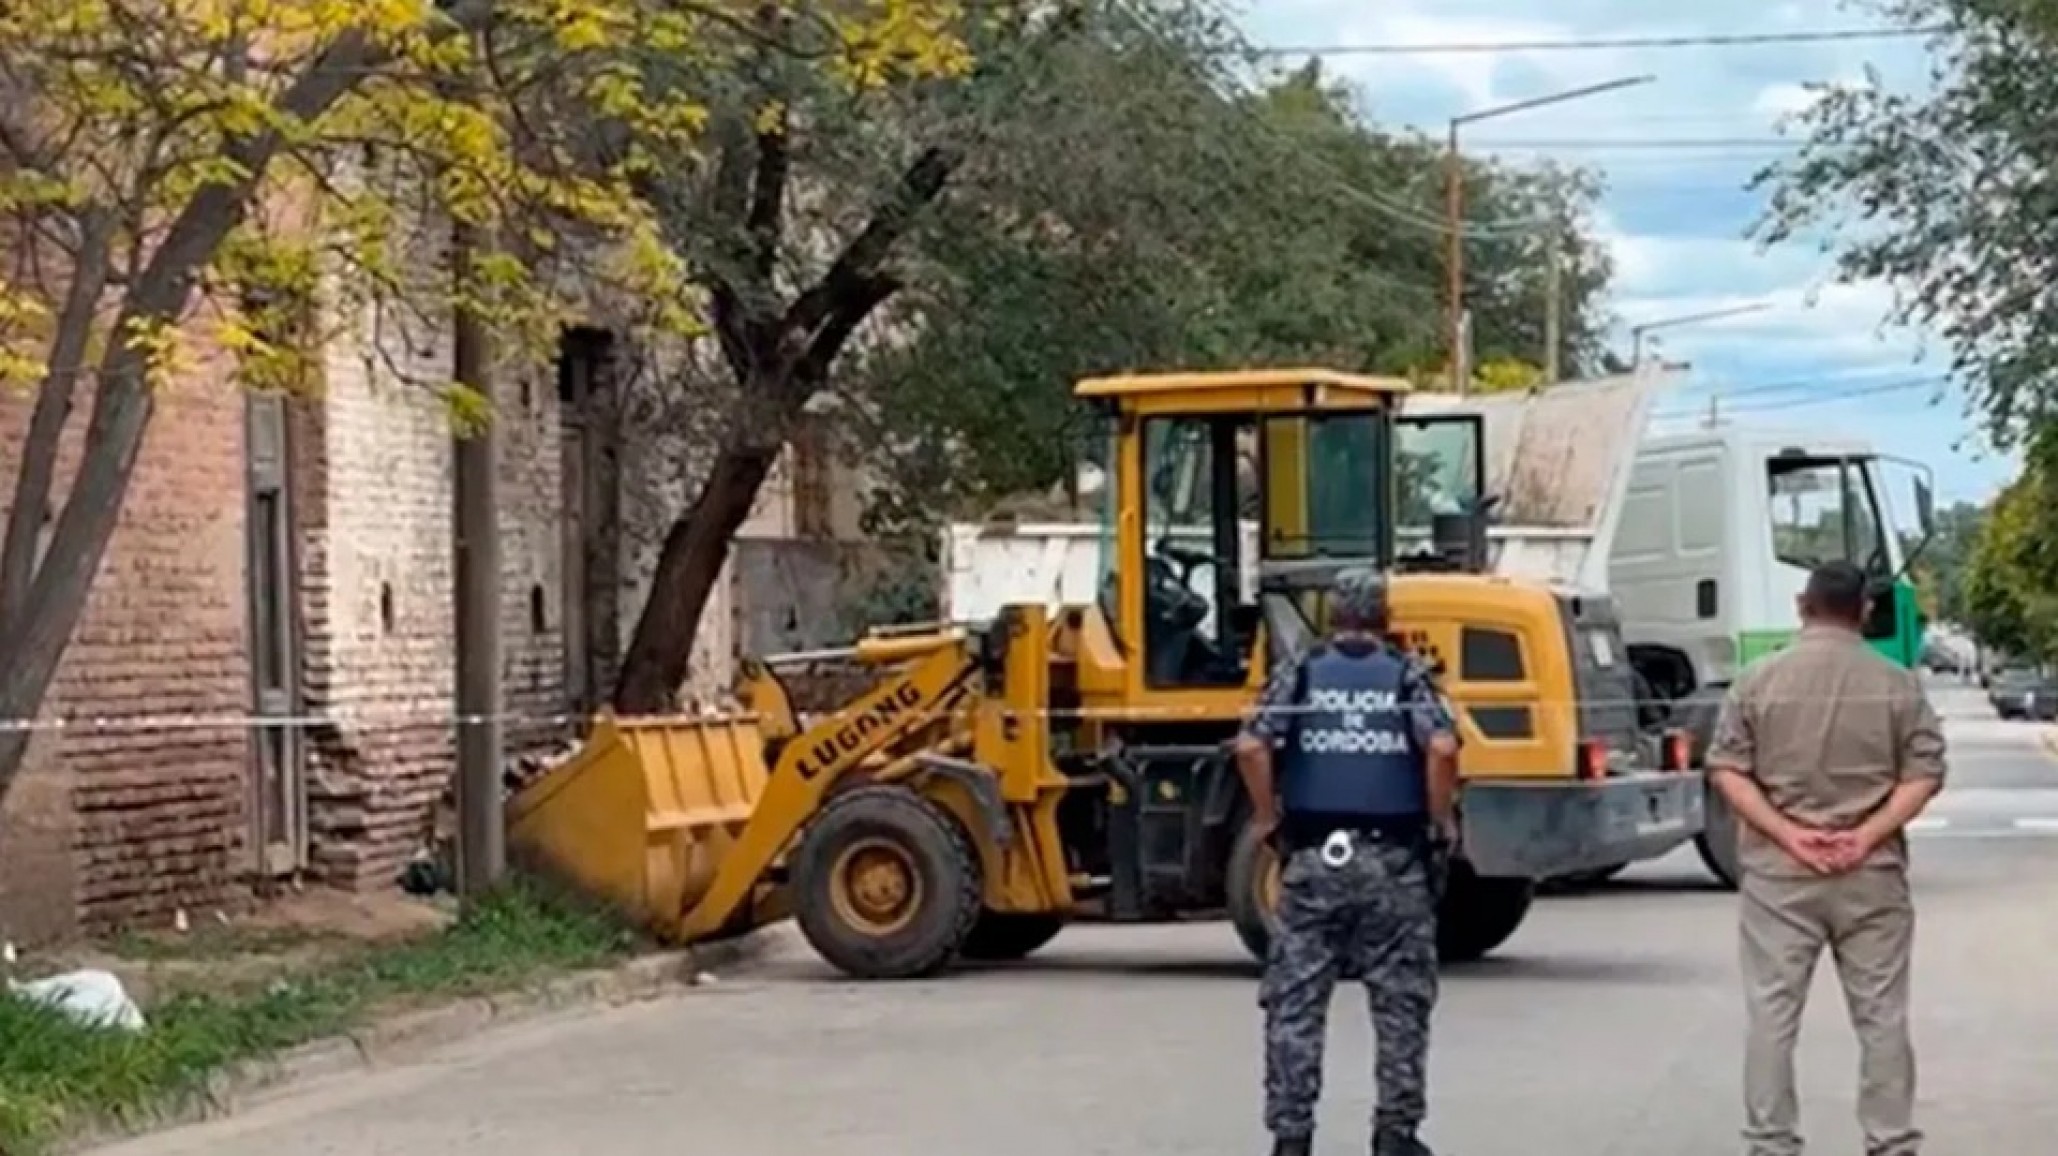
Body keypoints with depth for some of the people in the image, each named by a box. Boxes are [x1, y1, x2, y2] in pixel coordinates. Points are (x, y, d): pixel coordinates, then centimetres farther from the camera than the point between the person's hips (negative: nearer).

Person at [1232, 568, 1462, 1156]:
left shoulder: (1298, 675, 5)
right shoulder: (1409, 677, 3)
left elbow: (1251, 747, -9)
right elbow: (1442, 748, -14)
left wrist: (1268, 818, 2)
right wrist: (1440, 821, -2)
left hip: (1312, 859, 1)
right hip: (1393, 861, 0)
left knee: (1296, 1003, 6)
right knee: (1400, 1003, 10)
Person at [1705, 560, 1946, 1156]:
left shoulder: (1760, 680, -1)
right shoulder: (1898, 685, 1)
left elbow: (1728, 771, -5)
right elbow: (1924, 775, -3)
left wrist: (1787, 835, -8)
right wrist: (1868, 836, -8)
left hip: (1778, 873, 0)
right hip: (1872, 875, 0)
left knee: (1772, 1013, 6)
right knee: (1881, 1015, 9)